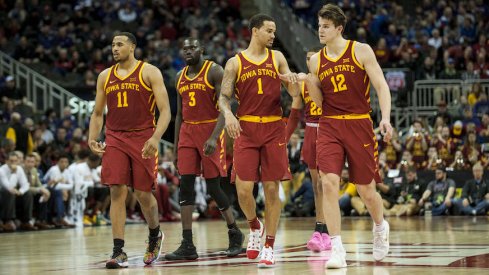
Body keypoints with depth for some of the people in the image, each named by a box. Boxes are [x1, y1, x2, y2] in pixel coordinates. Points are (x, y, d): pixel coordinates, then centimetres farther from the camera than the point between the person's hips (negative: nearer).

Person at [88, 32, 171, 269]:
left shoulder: (149, 72, -2)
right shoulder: (105, 76, 11)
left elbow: (165, 110, -7)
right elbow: (98, 113, 17)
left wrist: (155, 138, -21)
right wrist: (92, 138, 0)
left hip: (143, 139, -3)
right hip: (115, 139, 3)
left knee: (143, 193, 1)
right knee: (117, 192, -9)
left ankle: (155, 235, 31)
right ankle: (118, 251, -10)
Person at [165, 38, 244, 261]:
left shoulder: (214, 71, -7)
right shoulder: (180, 77, 13)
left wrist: (214, 137, -26)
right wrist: (175, 147, 14)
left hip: (210, 131, -6)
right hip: (188, 133, 6)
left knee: (213, 187, -3)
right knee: (185, 186, -5)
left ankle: (235, 234, 19)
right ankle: (187, 245, -6)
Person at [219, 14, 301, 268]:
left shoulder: (277, 58, 8)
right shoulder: (235, 63, 4)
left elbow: (294, 94, 7)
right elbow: (224, 96, 1)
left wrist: (293, 82, -17)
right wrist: (228, 115, -20)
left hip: (273, 129, 1)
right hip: (246, 130, -1)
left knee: (272, 189, 0)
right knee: (243, 189, -8)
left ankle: (269, 247, 8)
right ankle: (254, 227, 22)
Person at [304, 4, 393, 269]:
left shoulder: (360, 51, -2)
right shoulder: (316, 60, 8)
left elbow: (381, 86, -4)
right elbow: (319, 101, 12)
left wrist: (385, 118, -18)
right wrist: (308, 81, -7)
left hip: (359, 125, -2)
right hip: (329, 127, 2)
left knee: (366, 189, 6)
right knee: (328, 183, -16)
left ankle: (380, 227, 40)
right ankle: (337, 250, -14)